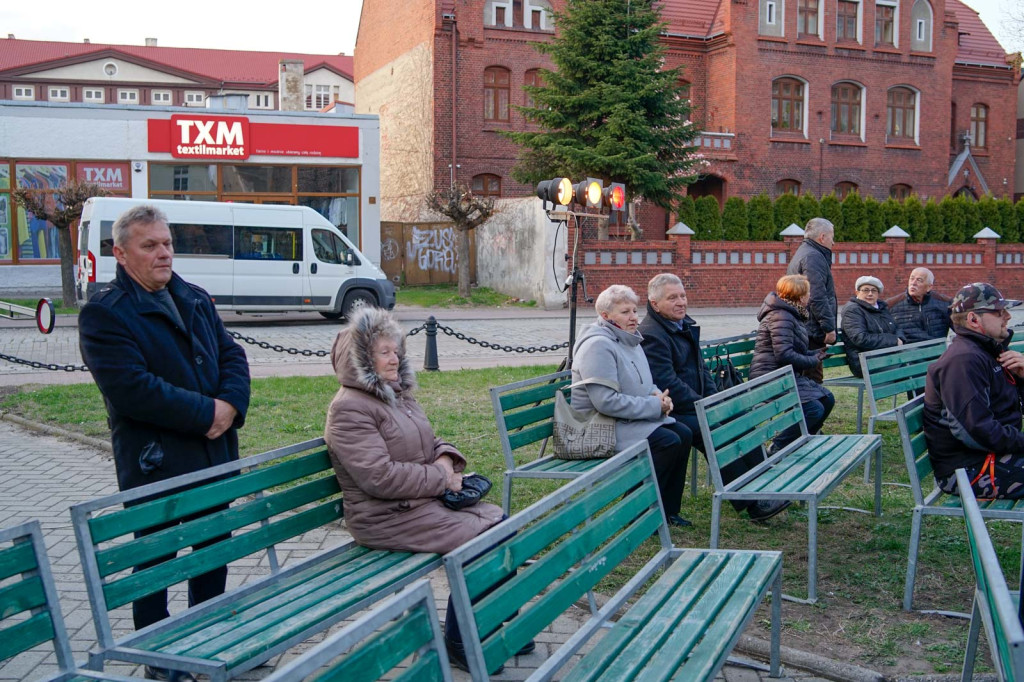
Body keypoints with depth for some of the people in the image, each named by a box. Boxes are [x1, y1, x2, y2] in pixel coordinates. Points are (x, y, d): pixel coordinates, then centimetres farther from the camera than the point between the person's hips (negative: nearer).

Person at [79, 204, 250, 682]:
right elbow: (132, 388, -23)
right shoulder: (104, 314, -12)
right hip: (155, 463, -7)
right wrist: (206, 412, -20)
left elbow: (232, 355, 9)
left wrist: (231, 404, -12)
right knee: (155, 559, 6)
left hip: (215, 453, 7)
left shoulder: (195, 299, 12)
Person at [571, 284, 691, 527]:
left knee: (684, 434, -2)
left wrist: (657, 395, 0)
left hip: (633, 418, 10)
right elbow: (607, 401, -27)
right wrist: (654, 406, -20)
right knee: (668, 442, -22)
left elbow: (643, 384, 25)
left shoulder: (629, 341, 13)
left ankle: (668, 510, 7)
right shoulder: (598, 346, -20)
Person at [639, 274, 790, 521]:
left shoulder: (685, 325, 15)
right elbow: (668, 385, -23)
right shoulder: (651, 335, -17)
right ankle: (751, 504, -21)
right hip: (668, 414, -10)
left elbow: (701, 368, 22)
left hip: (695, 405, 10)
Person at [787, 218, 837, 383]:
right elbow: (817, 297, -20)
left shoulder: (803, 253, 24)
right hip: (812, 333, -11)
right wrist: (829, 327, -17)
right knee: (814, 380, -10)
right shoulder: (813, 257, -12)